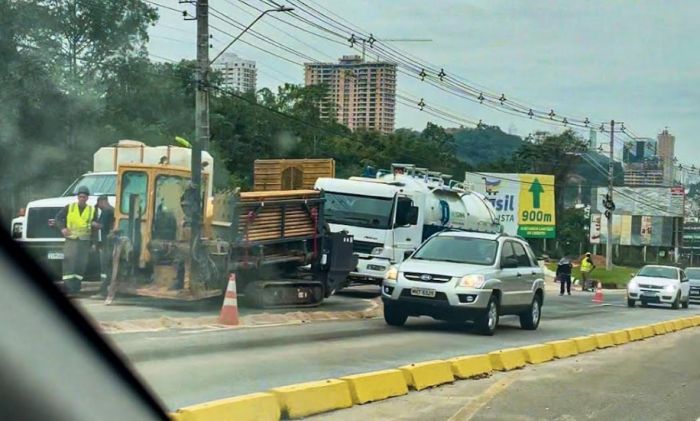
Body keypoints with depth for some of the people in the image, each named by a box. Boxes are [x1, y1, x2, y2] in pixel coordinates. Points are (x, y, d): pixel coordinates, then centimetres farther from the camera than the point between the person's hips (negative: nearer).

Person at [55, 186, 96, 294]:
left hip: (85, 240, 1)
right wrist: (62, 228, -12)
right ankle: (67, 283, -14)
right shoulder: (69, 207, 7)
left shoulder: (92, 210, 9)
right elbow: (58, 218, 7)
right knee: (68, 260, -13)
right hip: (71, 239, -1)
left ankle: (76, 286, 8)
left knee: (81, 263, 1)